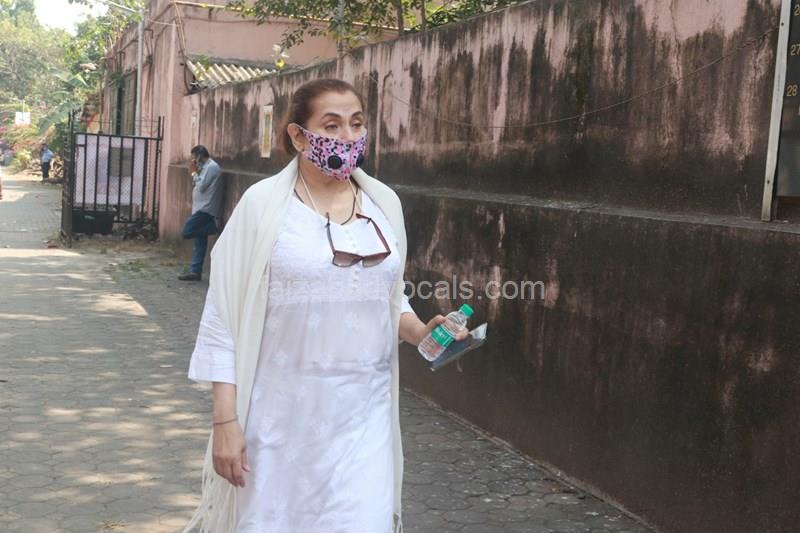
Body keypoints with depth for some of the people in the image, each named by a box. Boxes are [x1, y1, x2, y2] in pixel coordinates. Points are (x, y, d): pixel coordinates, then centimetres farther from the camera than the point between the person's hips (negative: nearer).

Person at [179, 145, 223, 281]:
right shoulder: (206, 167, 19)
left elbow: (201, 186, -17)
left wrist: (194, 172, -6)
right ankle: (195, 271, 11)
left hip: (205, 210, -10)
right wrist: (195, 172, 9)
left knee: (186, 232, -17)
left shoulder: (212, 167, -12)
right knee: (199, 243, 9)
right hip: (202, 209, 10)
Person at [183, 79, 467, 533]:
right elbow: (224, 318, -6)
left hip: (363, 416, 3)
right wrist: (225, 419, -10)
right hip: (280, 415, -3)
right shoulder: (263, 203, -7)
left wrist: (420, 331, -4)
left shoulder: (385, 203, 6)